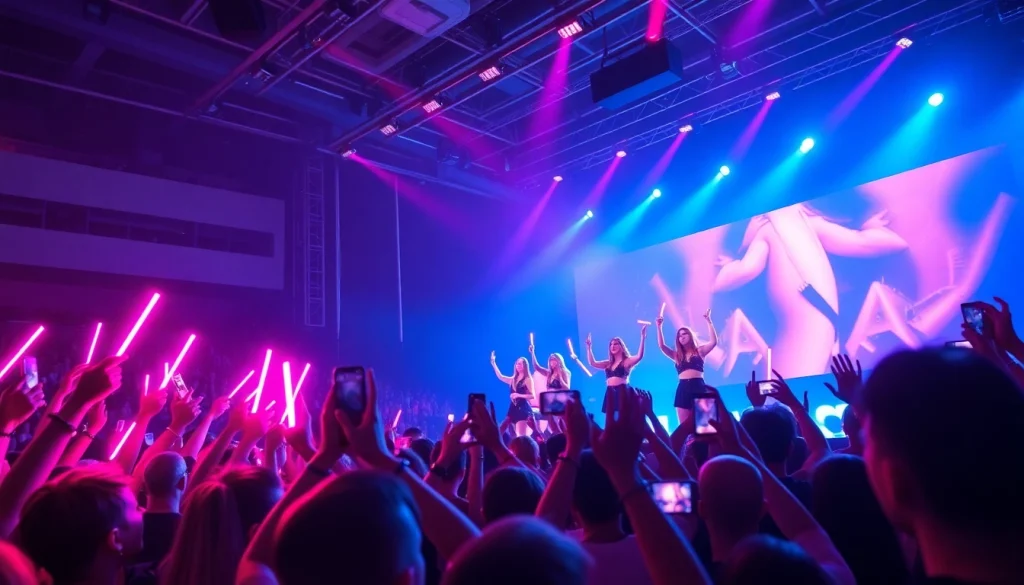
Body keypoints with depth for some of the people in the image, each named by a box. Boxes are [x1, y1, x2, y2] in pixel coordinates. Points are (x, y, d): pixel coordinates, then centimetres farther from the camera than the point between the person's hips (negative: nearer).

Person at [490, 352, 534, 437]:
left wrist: (519, 395, -19)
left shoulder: (528, 379, -2)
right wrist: (493, 363, 16)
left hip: (523, 409, -7)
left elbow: (532, 396, -9)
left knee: (521, 436, -14)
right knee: (518, 436, 3)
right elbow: (500, 377, 19)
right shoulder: (513, 379, 17)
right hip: (514, 409, 7)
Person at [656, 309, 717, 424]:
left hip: (698, 387, -3)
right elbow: (661, 345, 11)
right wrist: (659, 327, 8)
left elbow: (714, 342, -2)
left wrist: (708, 321, -4)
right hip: (683, 389, 3)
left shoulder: (700, 351, 13)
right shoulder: (676, 355, 20)